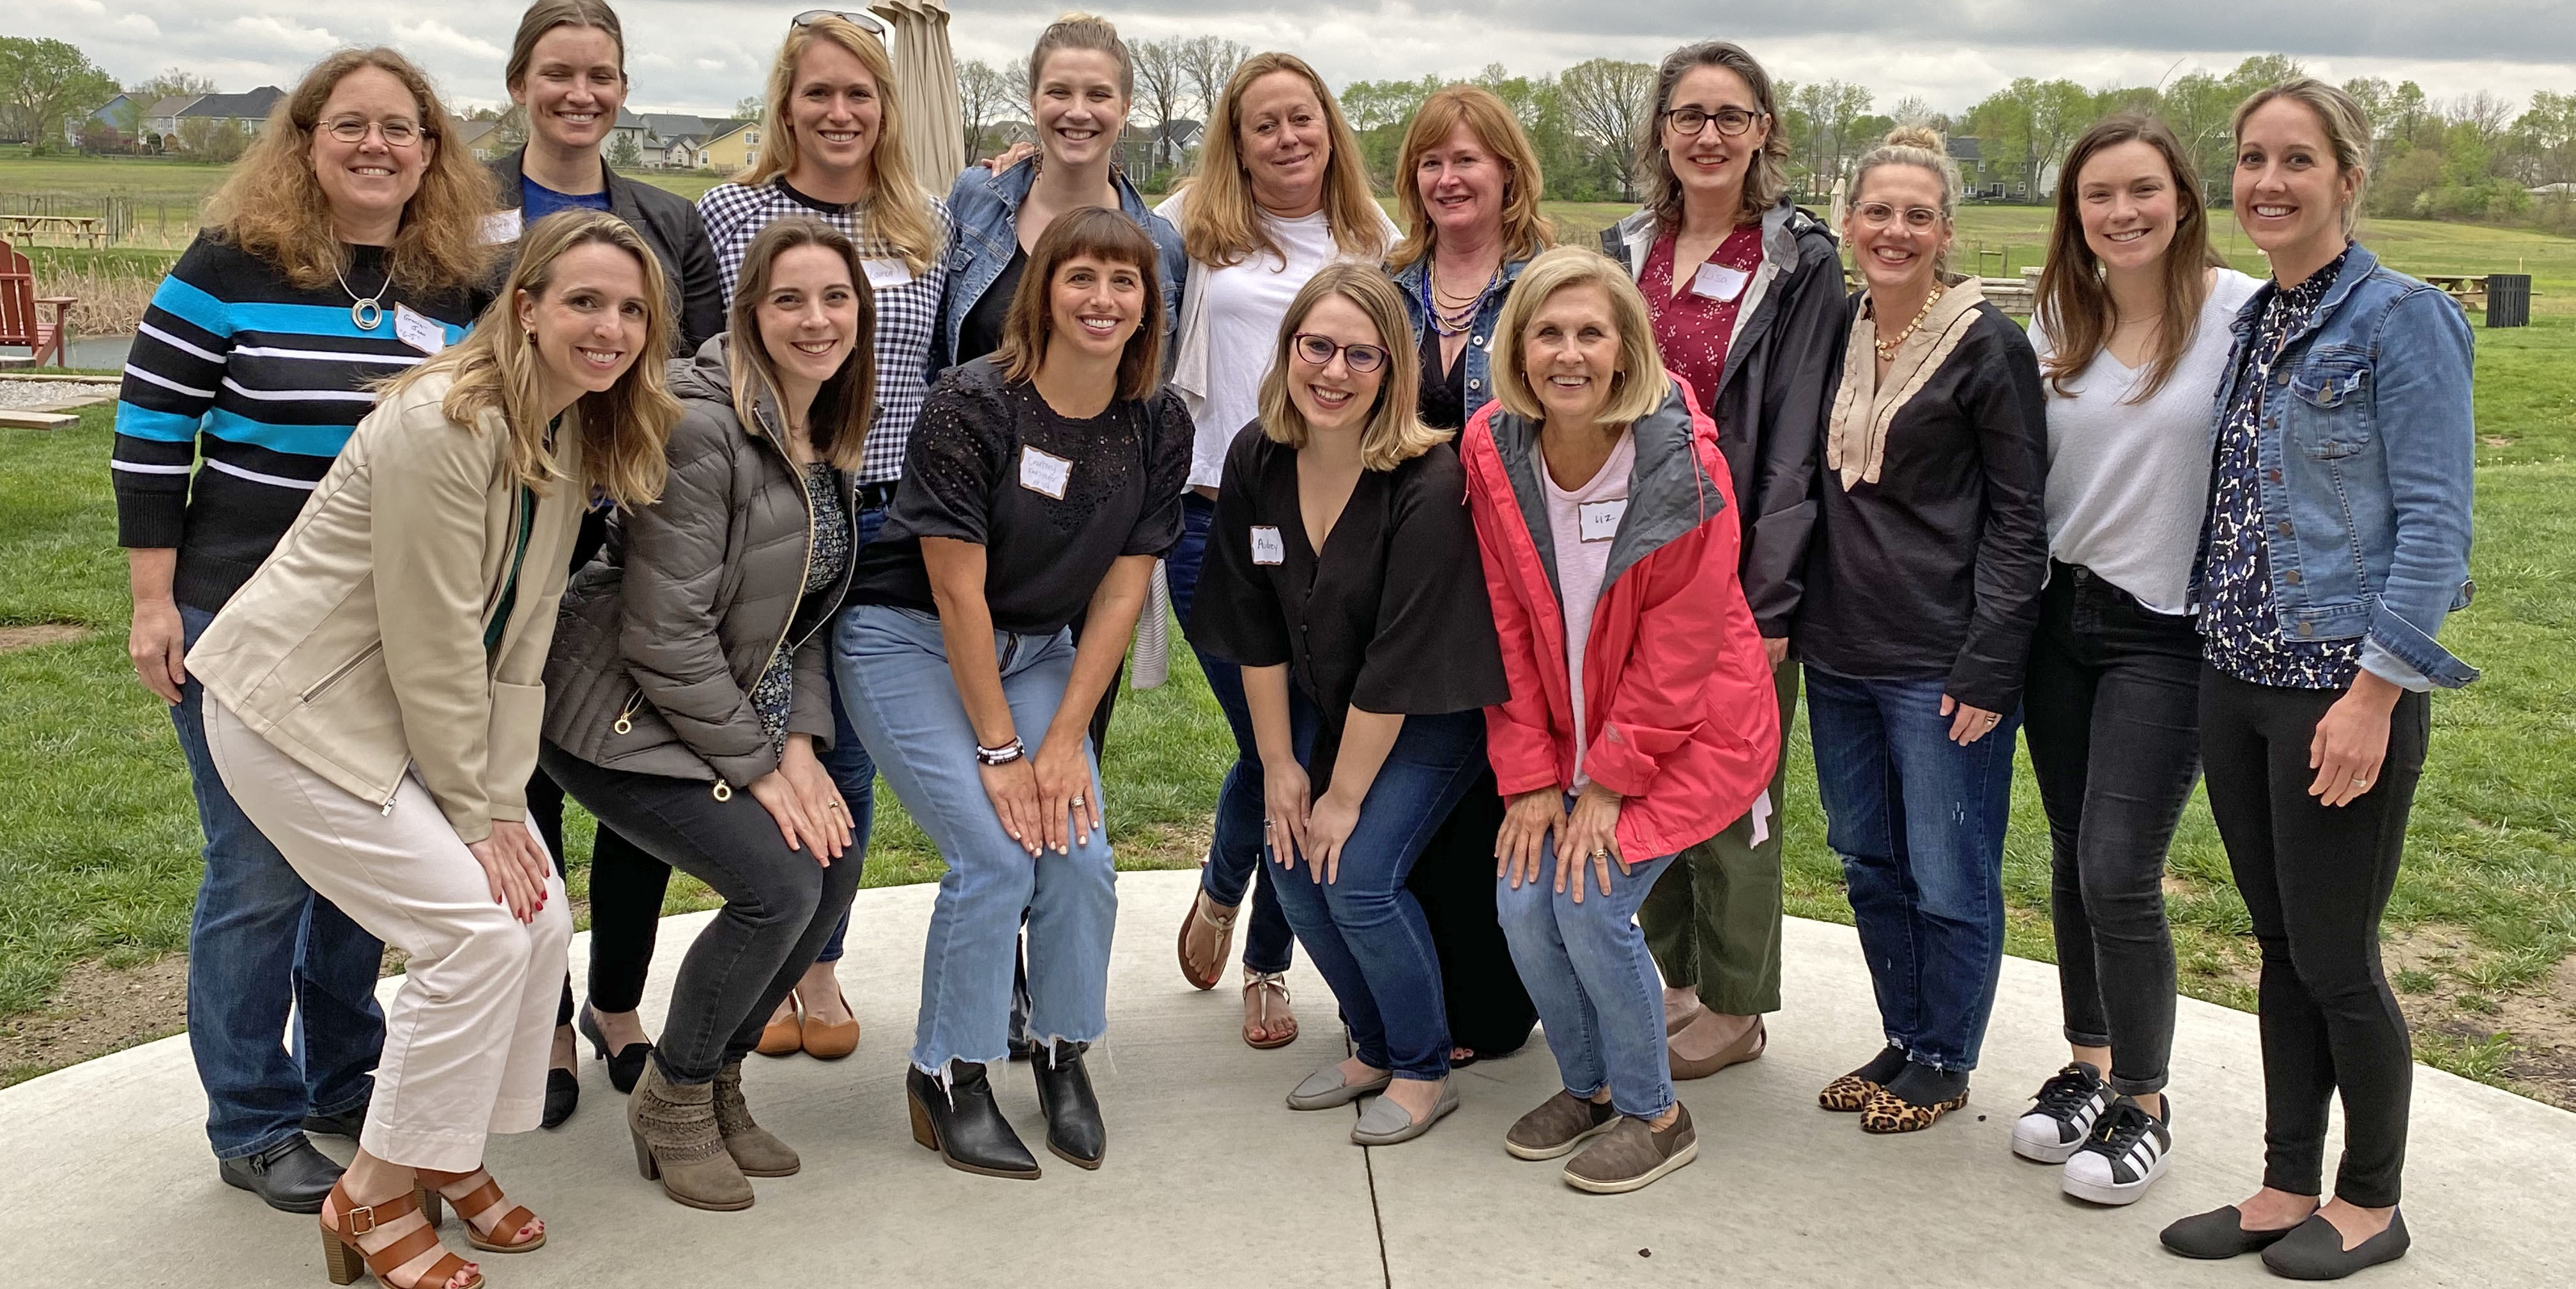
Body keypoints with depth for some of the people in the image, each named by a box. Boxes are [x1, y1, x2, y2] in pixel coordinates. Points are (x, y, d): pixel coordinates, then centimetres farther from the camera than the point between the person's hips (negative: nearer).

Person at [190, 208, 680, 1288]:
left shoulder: (578, 431, 1)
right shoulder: (445, 424, -25)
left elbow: (523, 633, 1)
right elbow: (432, 642, -23)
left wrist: (503, 798, -5)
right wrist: (474, 813, -16)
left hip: (412, 710, 8)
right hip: (299, 710, -8)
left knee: (541, 915, 2)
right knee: (477, 928, -13)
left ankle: (446, 1152, 22)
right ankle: (374, 1200, 5)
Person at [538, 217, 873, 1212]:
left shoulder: (827, 438, 7)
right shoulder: (702, 427, -21)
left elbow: (803, 609, 10)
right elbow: (667, 633, -24)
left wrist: (800, 745, -3)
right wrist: (758, 766, -18)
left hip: (737, 713, 8)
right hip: (622, 719, -8)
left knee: (835, 868, -5)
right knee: (778, 884, -19)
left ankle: (718, 1077, 17)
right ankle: (672, 1097, 6)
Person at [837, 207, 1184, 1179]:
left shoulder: (1160, 426, -6)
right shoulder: (971, 405, -21)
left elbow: (1122, 591, -5)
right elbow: (957, 590, -20)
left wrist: (1065, 741, -11)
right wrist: (999, 750, -17)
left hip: (1035, 650, 5)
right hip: (908, 640, -4)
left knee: (1083, 853, -12)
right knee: (996, 855, -18)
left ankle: (1063, 1052, 13)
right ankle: (947, 1076, 3)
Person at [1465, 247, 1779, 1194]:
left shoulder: (1682, 461, -20)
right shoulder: (1493, 450, -8)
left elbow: (1679, 643, -16)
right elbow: (1509, 623, -3)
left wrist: (1611, 780, -15)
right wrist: (1529, 776, -6)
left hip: (1689, 728, -4)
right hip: (1567, 729, 5)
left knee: (1590, 904, -16)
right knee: (1522, 903, -7)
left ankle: (1654, 1115, 8)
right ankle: (1588, 1085, 21)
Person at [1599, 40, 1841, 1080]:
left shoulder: (1803, 263, -4)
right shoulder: (1624, 253, 10)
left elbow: (1796, 444, -9)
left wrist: (1769, 598, -14)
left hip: (1738, 573, -5)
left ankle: (1734, 1007, 19)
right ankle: (1678, 977, 28)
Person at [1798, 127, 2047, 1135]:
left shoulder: (1988, 345, -8)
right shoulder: (1836, 332, 9)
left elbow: (2019, 517, -9)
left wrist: (1988, 667, -14)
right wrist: (1789, 618, 10)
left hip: (1940, 664, -6)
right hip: (1840, 654, 6)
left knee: (1949, 879, 4)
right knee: (1869, 865, 16)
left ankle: (1945, 1062, 23)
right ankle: (1902, 1040, 32)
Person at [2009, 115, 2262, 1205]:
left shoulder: (2238, 309, -8)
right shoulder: (2059, 319, 7)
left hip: (2167, 631, -5)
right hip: (2062, 615, 5)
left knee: (2119, 872, -8)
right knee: (2072, 861, 12)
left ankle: (2143, 1106, 12)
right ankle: (2089, 1065, 31)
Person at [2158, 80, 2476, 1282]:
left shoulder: (2401, 319, -9)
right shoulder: (2249, 321, 11)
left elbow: (2434, 519, -14)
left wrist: (2375, 694, -18)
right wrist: (2218, 628, 11)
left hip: (2344, 687, -7)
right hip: (2238, 678, 7)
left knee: (2335, 961, 3)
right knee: (2281, 950, 14)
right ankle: (2287, 1188, 26)